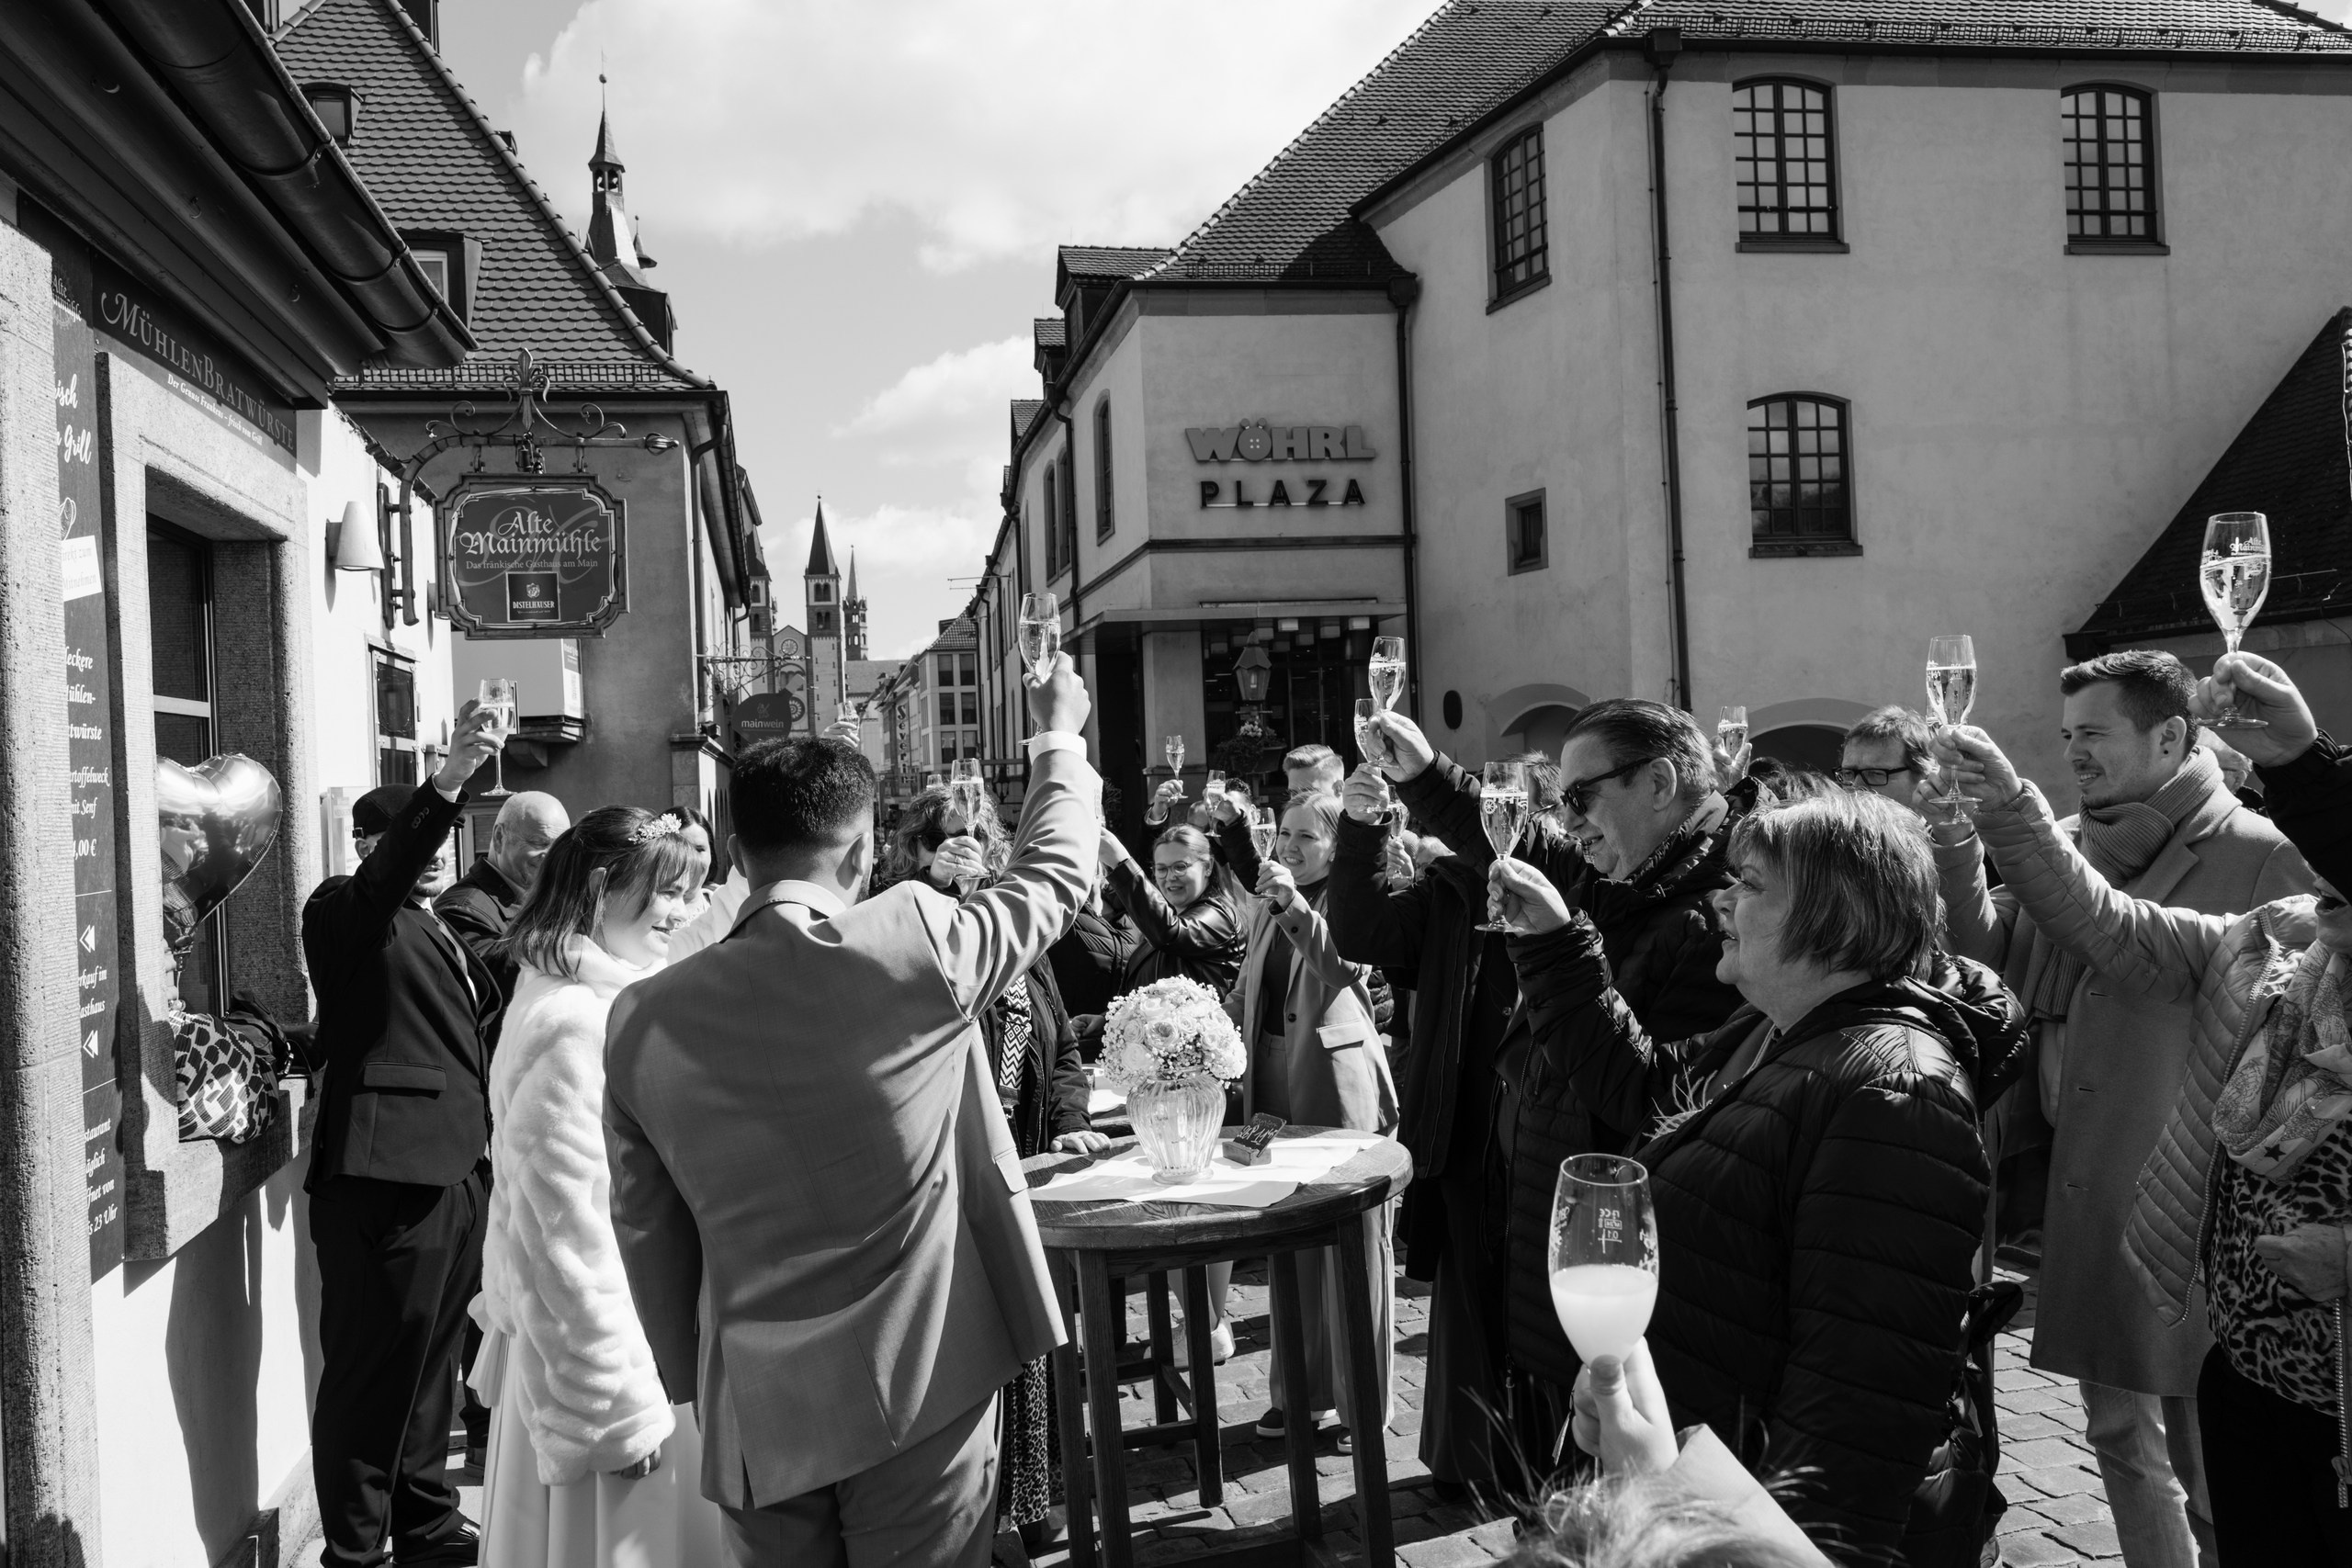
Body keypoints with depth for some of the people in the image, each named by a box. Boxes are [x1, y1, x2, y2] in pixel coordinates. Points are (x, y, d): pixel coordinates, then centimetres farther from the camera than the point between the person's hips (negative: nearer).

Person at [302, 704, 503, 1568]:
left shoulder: (442, 933, 20)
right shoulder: (345, 910, -6)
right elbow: (389, 872, -28)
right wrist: (446, 781, -42)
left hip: (452, 1170, 9)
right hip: (383, 1172, -8)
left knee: (429, 1361, 18)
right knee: (370, 1368, -3)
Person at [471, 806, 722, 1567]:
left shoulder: (596, 1002, 8)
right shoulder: (573, 1022, -22)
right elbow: (565, 1227, -23)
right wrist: (617, 1404, -19)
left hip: (637, 1329, 9)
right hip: (604, 1356, -9)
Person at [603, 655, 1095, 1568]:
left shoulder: (643, 1019, -5)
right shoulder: (914, 943, -14)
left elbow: (646, 1234, 4)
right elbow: (1056, 873, 5)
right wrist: (1058, 737, 21)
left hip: (755, 1416, 3)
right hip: (918, 1389, -2)